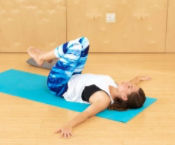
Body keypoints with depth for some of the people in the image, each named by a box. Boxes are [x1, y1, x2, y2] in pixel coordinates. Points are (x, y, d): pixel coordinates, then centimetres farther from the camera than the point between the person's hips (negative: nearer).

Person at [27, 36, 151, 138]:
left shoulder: (104, 99, -34)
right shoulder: (116, 88, -13)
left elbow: (87, 113, -51)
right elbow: (127, 85, 12)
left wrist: (69, 125, -68)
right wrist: (138, 79, 31)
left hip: (60, 87, -8)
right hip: (74, 78, 8)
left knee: (77, 47, -25)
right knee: (83, 42, 4)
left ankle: (42, 57, 3)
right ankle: (44, 56, 20)